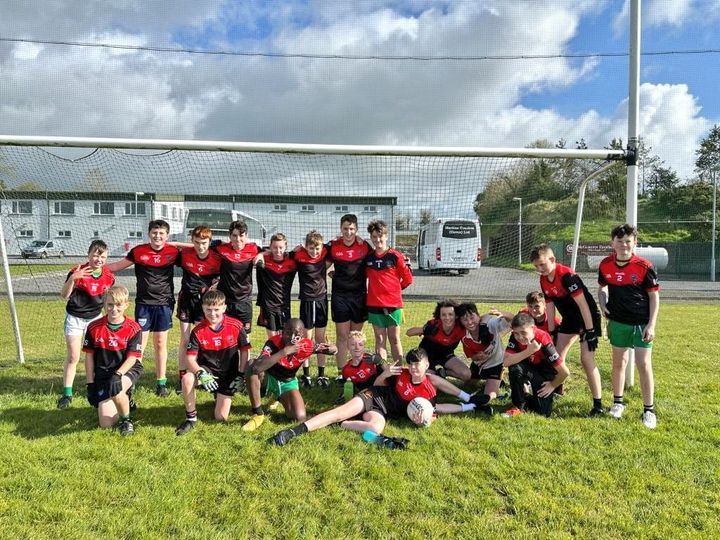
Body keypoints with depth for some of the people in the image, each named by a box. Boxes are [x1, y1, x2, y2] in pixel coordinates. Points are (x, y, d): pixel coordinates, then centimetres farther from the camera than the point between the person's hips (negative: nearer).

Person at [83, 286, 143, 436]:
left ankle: (126, 419, -7)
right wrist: (90, 384, 1)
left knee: (115, 389, -38)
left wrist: (117, 375, -27)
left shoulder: (134, 328, -10)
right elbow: (89, 356, 3)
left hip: (127, 370, -2)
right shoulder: (94, 327, -4)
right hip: (103, 374, 3)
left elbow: (132, 358, -11)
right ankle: (125, 402, 29)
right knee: (106, 424, -6)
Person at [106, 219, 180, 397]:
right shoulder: (138, 251, -1)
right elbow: (119, 265, 9)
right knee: (139, 343, 1)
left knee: (160, 344, 9)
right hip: (144, 303, 0)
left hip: (165, 304, 0)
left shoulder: (173, 251, -2)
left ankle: (161, 382, 19)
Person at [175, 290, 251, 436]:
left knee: (221, 418, -5)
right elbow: (190, 358, -15)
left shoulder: (236, 326, -13)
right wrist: (201, 374, -34)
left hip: (228, 374, 0)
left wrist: (241, 375, -8)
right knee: (187, 379, -34)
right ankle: (191, 418, -11)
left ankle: (221, 398, 32)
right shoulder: (198, 331, -12)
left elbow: (244, 351, -3)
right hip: (207, 370, 0)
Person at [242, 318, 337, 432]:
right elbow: (257, 367, -49)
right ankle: (258, 414, -21)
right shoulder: (273, 343, -32)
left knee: (300, 417, -18)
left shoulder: (306, 346, -22)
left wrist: (331, 348, -34)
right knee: (252, 366, -36)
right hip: (268, 378, -3)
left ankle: (278, 398, 20)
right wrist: (284, 352, -52)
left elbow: (334, 349, -8)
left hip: (287, 382, 3)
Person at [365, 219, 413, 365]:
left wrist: (394, 288, 7)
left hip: (393, 303, -3)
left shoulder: (395, 256, -5)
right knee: (380, 339, 7)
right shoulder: (368, 257, 5)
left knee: (394, 339, 5)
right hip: (374, 304, 3)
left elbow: (407, 279, 1)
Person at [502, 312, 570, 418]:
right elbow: (506, 361, -35)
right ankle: (519, 406, -14)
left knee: (543, 412, -11)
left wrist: (552, 386, -11)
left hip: (546, 375, -2)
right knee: (515, 367, -32)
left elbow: (565, 372, -27)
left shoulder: (543, 341, -34)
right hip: (530, 368, 2)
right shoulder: (515, 337, -23)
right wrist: (529, 351, -42)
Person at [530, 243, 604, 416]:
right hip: (569, 318, 8)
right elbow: (550, 307, 5)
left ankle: (598, 405, -6)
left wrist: (590, 330, -25)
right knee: (558, 356, 10)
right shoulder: (543, 280, -2)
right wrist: (551, 333, 6)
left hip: (588, 317, -8)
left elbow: (582, 303, -26)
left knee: (586, 359, -13)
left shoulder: (567, 275, -27)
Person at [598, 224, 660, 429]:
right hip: (617, 322, 3)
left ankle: (649, 410, 9)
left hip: (642, 323, -3)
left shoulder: (644, 266, -14)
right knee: (618, 362, 14)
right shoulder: (605, 265, -4)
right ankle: (618, 402, 30)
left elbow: (654, 296, -8)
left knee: (644, 364, -4)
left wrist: (651, 325, -12)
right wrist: (603, 306, -2)